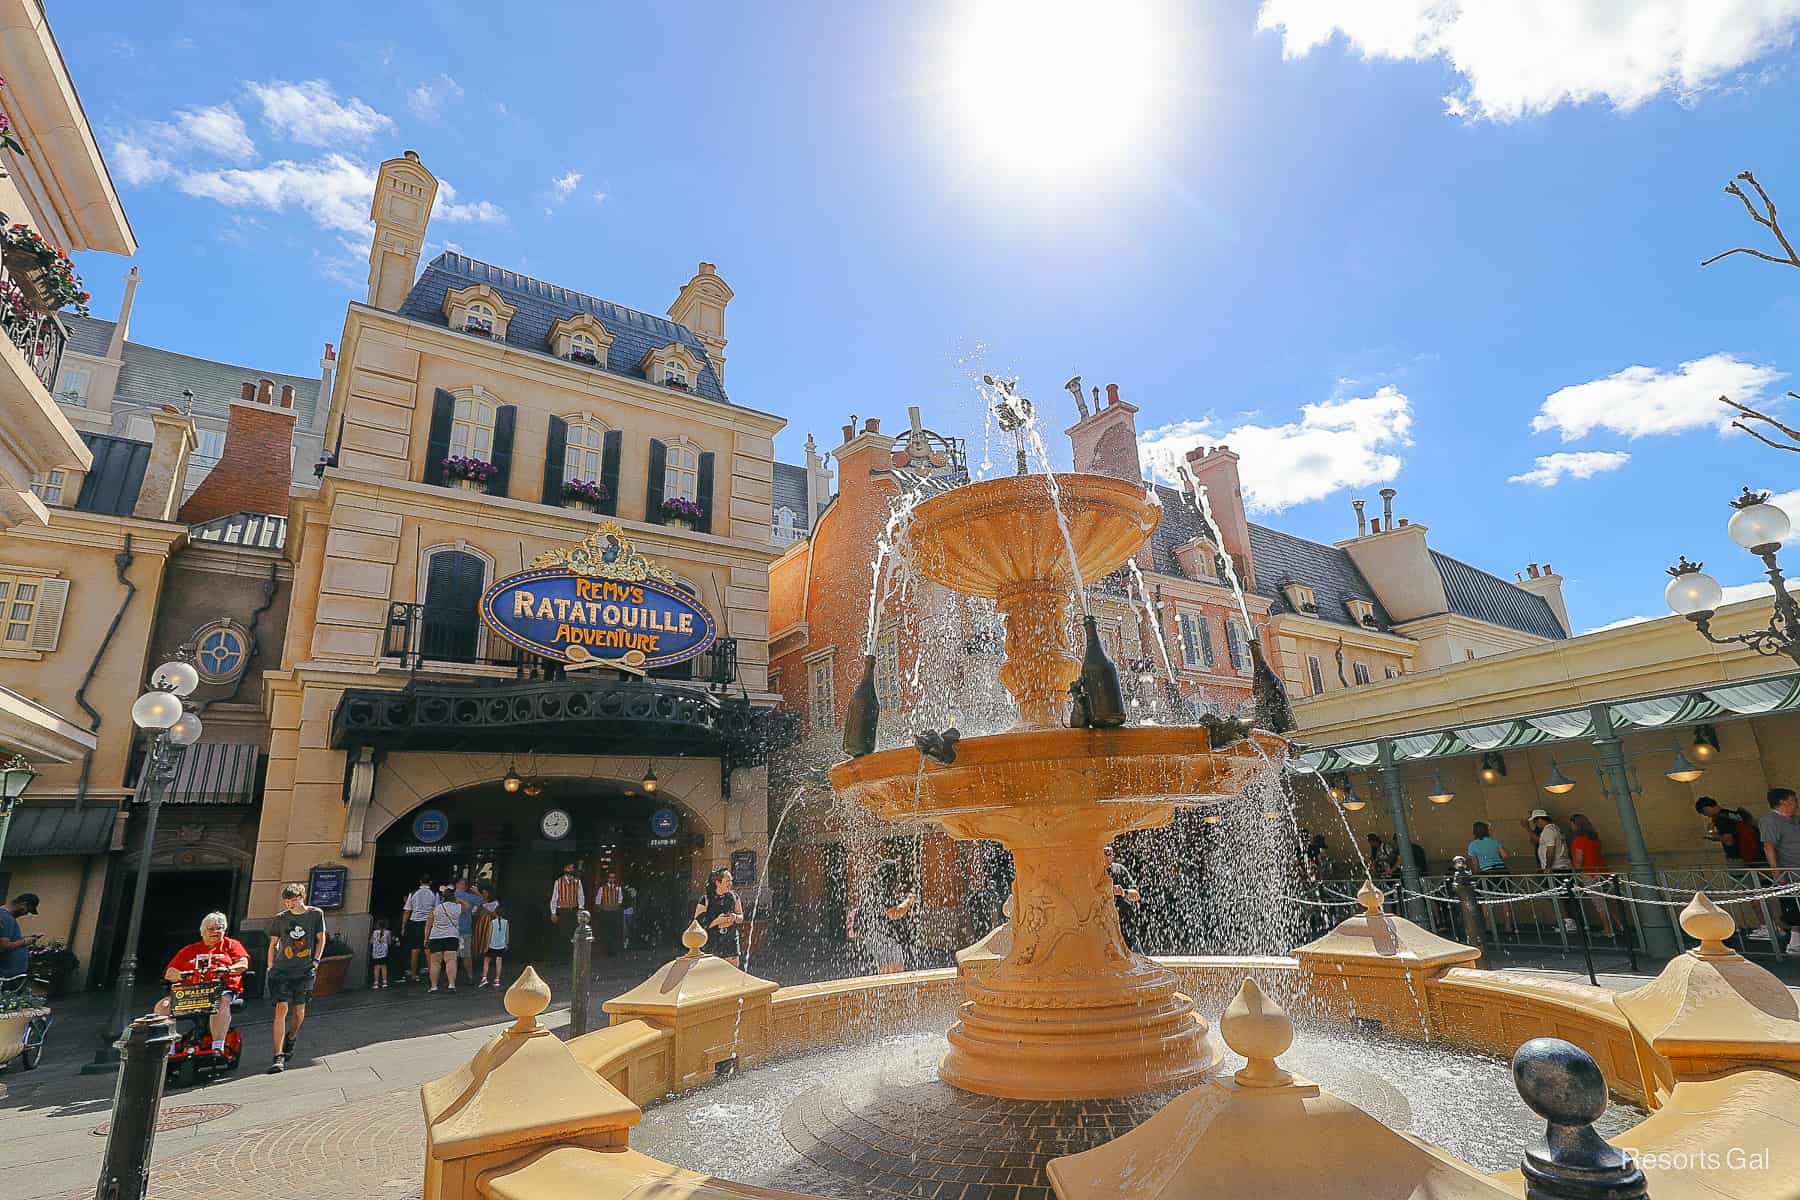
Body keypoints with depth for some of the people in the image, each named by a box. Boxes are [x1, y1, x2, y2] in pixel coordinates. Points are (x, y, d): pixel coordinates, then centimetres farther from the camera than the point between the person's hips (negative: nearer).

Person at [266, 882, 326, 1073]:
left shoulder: (315, 914, 1)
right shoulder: (280, 918, 1)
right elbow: (273, 943, 12)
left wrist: (316, 960, 1)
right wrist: (270, 967, 8)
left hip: (304, 971, 1)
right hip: (282, 969, -1)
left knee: (299, 1012, 7)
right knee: (281, 1009, -13)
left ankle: (290, 1040, 38)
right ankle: (278, 1057, -10)